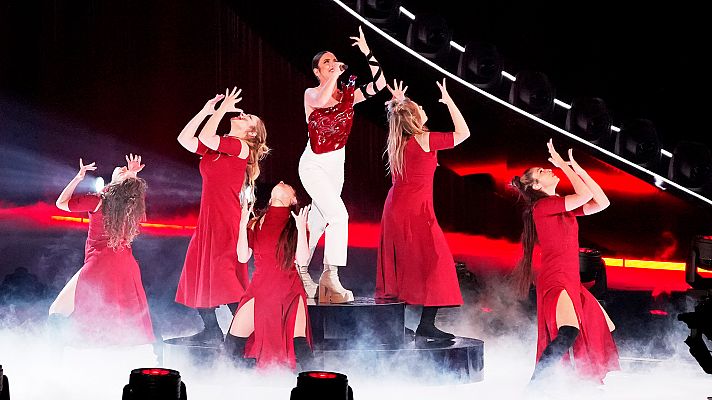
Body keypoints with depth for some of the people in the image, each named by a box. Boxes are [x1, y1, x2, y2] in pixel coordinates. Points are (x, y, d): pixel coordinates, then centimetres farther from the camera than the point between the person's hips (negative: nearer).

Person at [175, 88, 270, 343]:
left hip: (226, 219, -9)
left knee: (225, 274, -12)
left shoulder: (241, 147, -7)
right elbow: (185, 139, 13)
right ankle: (211, 330, 14)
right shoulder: (215, 149, 17)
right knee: (200, 272, 8)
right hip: (208, 218, 9)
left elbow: (205, 138, -18)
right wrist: (205, 112, 11)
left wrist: (222, 109, -7)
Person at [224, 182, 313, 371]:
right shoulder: (256, 223, 11)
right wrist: (243, 226, -2)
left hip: (290, 290, -2)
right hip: (260, 289, 2)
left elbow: (302, 260, -6)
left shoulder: (296, 224, 5)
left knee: (299, 346, -20)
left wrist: (301, 228, -13)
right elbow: (243, 257, 3)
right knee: (232, 343, -8)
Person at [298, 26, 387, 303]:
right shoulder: (311, 94, -9)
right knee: (338, 214, -21)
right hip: (313, 166, -6)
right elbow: (320, 101, -35)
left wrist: (367, 53, -20)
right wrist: (336, 74, -28)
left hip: (336, 167, 6)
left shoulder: (349, 95, 1)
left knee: (318, 222, 12)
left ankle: (300, 271, 28)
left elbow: (379, 84, -14)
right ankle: (330, 277, -21)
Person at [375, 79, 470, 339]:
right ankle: (426, 324, -10)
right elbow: (463, 133, -8)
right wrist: (449, 101, -2)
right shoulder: (425, 140, -13)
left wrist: (397, 103, 26)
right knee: (434, 263, -4)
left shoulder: (397, 140, 7)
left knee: (398, 264, 13)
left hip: (394, 208, 8)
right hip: (416, 211, -8)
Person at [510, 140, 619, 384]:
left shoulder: (564, 206, 16)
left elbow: (602, 202, 10)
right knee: (569, 332, -31)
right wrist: (563, 164, -6)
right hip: (555, 279, -10)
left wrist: (577, 168, 10)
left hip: (572, 282, 10)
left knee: (604, 331, 18)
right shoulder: (542, 206, -9)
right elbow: (585, 195, -17)